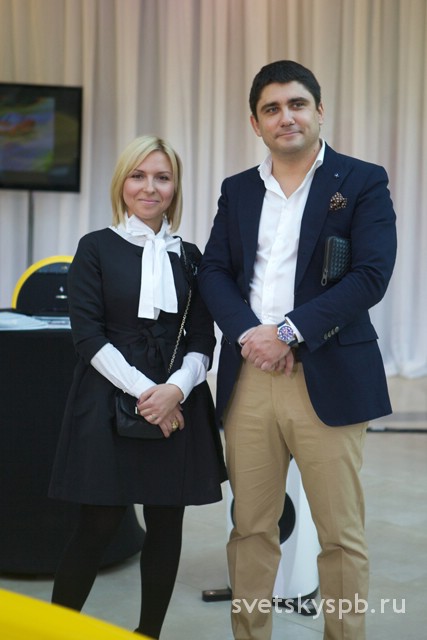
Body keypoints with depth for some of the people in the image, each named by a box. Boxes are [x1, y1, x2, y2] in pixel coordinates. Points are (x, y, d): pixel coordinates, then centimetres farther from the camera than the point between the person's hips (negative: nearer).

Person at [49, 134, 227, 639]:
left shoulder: (188, 255, 11)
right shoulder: (97, 248, 2)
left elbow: (202, 338, 6)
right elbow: (88, 334, -6)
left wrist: (175, 389, -13)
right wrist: (142, 390, -15)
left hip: (176, 406, 3)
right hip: (109, 402, -3)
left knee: (166, 525, 6)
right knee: (99, 525, -3)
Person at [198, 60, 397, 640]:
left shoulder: (363, 182, 2)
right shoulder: (238, 190, 15)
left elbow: (371, 275, -10)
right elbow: (214, 272, 7)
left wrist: (289, 332, -15)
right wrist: (249, 333, -11)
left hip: (327, 379, -4)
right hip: (248, 378, 4)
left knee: (341, 535, 3)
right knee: (251, 528, 11)